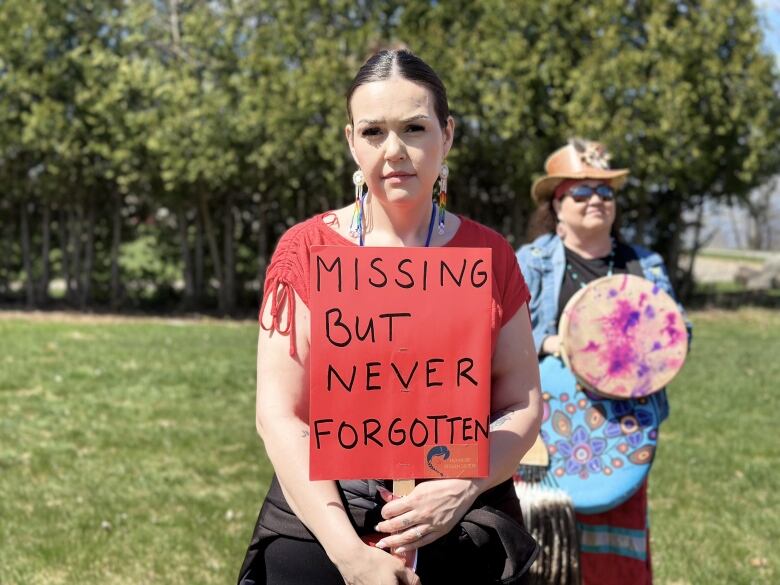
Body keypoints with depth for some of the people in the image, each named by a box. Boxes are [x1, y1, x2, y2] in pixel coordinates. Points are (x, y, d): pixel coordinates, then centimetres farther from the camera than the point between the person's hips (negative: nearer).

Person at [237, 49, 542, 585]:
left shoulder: (488, 256, 0)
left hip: (464, 535, 1)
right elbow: (280, 414, -7)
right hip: (320, 526, -1)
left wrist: (461, 489, -18)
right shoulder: (306, 250, -4)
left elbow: (522, 406, 1)